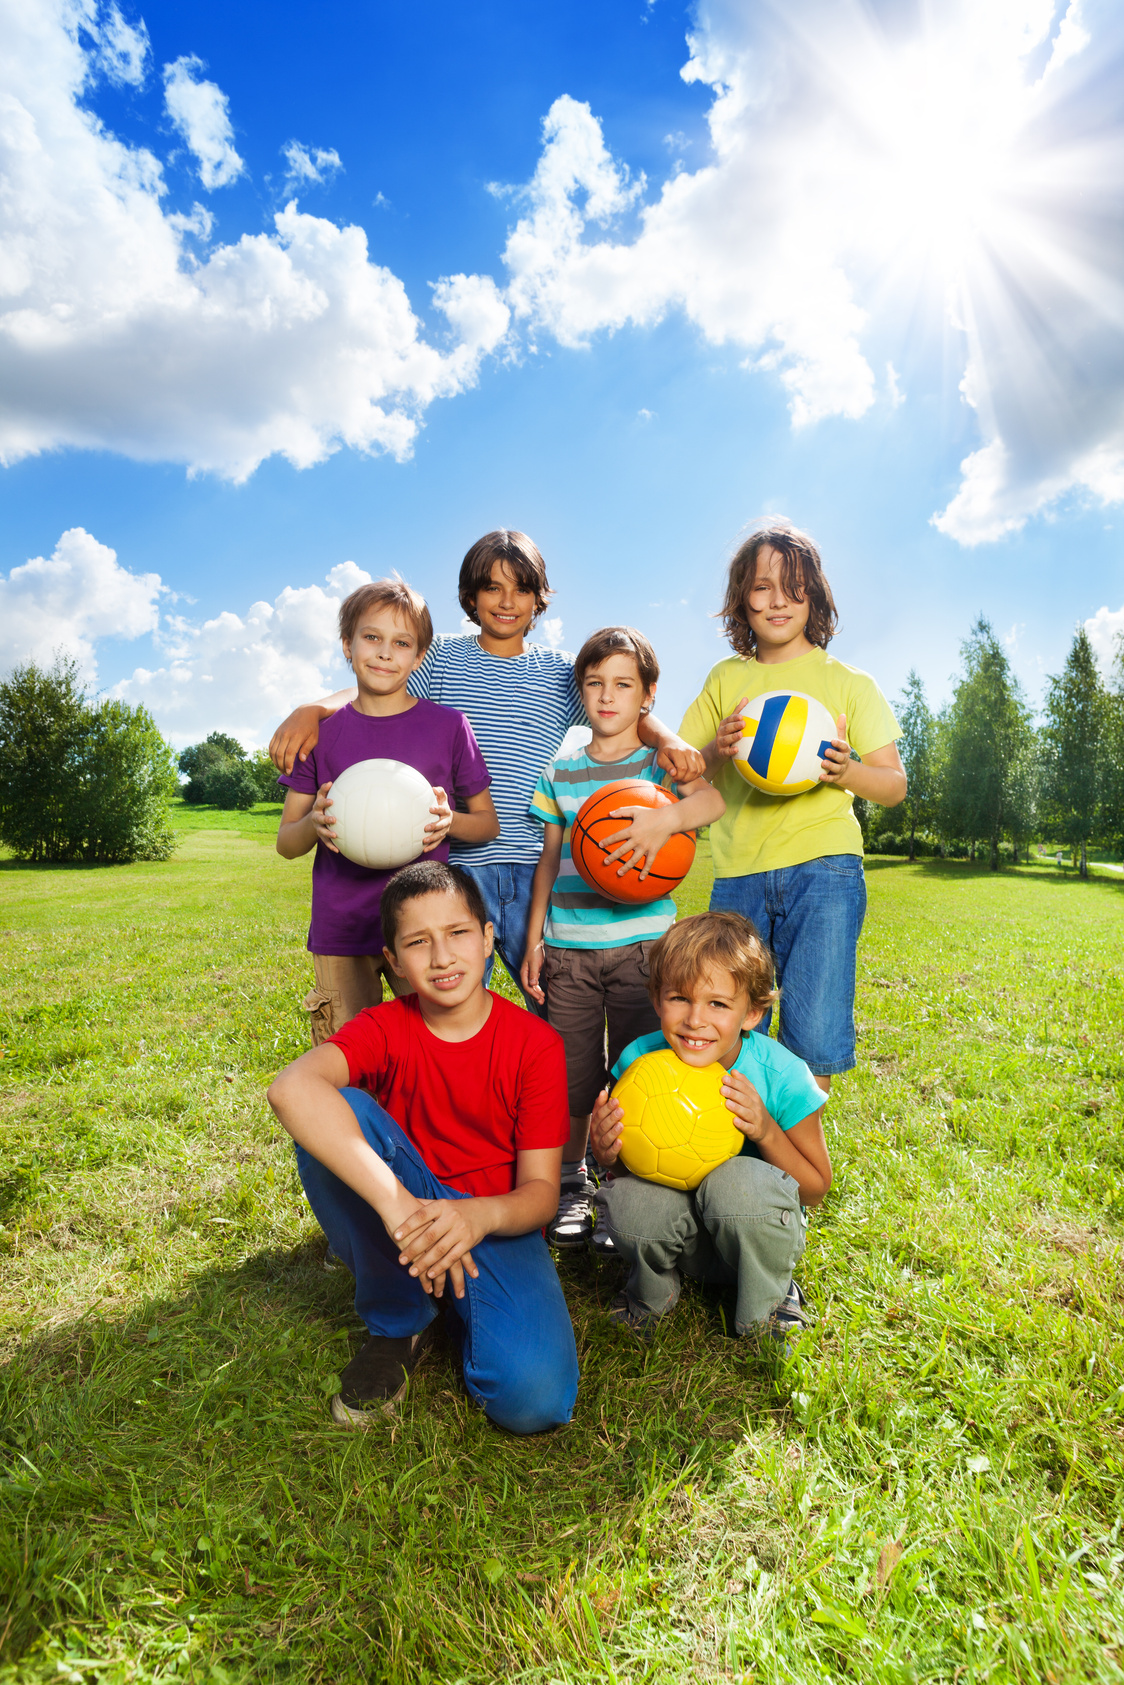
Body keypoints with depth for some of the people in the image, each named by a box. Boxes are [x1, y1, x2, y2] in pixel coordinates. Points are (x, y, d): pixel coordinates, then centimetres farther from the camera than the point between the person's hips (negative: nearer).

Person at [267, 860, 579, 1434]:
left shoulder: (536, 1043, -11)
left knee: (532, 1397, -29)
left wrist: (480, 1216, -36)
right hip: (402, 1215, 1)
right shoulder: (386, 1027, -11)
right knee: (335, 1112, -27)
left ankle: (456, 1304, 7)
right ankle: (397, 1323, -8)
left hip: (496, 1223, -1)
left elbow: (540, 1190, -12)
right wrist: (394, 1201, -46)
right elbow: (291, 1087, -34)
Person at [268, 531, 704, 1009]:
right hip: (457, 866, -1)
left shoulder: (560, 672, 12)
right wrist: (310, 710, -21)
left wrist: (667, 740, -19)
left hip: (538, 872, 1)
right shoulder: (442, 658, 10)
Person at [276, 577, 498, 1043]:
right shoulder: (321, 731, 4)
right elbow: (285, 842, 8)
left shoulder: (448, 725, 1)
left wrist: (449, 821, -14)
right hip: (340, 934, 1)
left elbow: (488, 823, 8)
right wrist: (315, 823, -13)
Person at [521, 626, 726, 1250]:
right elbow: (550, 858, 13)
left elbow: (715, 796, -18)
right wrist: (534, 939, 10)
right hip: (569, 947, 3)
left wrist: (667, 818, -36)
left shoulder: (660, 762, 1)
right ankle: (572, 1182, 29)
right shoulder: (558, 773, 11)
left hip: (640, 943, -2)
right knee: (571, 1072, 9)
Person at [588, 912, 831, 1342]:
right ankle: (652, 1290, 6)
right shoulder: (637, 1061, -16)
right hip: (680, 1238, 1)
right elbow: (624, 1165, -1)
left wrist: (766, 1133, -27)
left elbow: (815, 1189, -7)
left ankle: (769, 1300, 0)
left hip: (754, 1230, -1)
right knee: (629, 1198, -33)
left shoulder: (782, 1076, -20)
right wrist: (609, 1156, -27)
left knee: (738, 1180, -35)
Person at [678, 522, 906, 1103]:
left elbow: (895, 784, 8)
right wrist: (716, 753, -9)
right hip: (737, 870, 2)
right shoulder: (725, 679, 15)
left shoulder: (848, 682, 9)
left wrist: (845, 771, -14)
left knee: (813, 1039, -9)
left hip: (823, 865, -2)